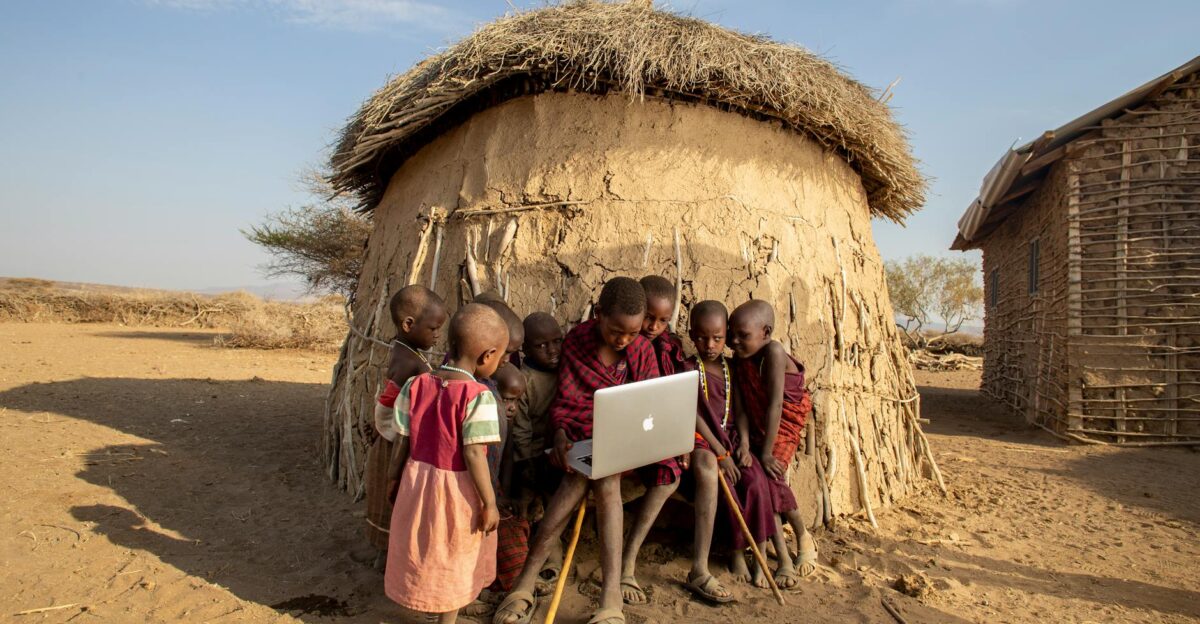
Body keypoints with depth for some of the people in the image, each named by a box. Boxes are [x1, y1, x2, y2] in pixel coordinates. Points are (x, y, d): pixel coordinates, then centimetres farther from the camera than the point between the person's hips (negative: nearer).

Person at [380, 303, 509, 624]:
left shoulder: (415, 386, -6)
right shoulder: (478, 396, -23)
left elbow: (402, 443, 0)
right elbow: (474, 455, -23)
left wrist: (393, 479, 14)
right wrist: (489, 503, -14)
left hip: (418, 480, 5)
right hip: (457, 490, -5)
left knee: (423, 548, 25)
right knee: (454, 559, 16)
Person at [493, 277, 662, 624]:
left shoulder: (642, 350, -1)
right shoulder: (576, 343, -4)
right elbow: (562, 401, -1)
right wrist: (559, 435, -19)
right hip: (578, 433, 0)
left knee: (604, 477, -30)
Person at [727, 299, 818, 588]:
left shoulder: (774, 352, -23)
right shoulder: (739, 360, -4)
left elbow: (775, 404, -25)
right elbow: (742, 406, -9)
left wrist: (766, 452, -23)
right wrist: (744, 444, -22)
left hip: (782, 428, -5)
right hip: (756, 430, 5)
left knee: (770, 477, -18)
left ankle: (803, 537, 11)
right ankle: (783, 559, 2)